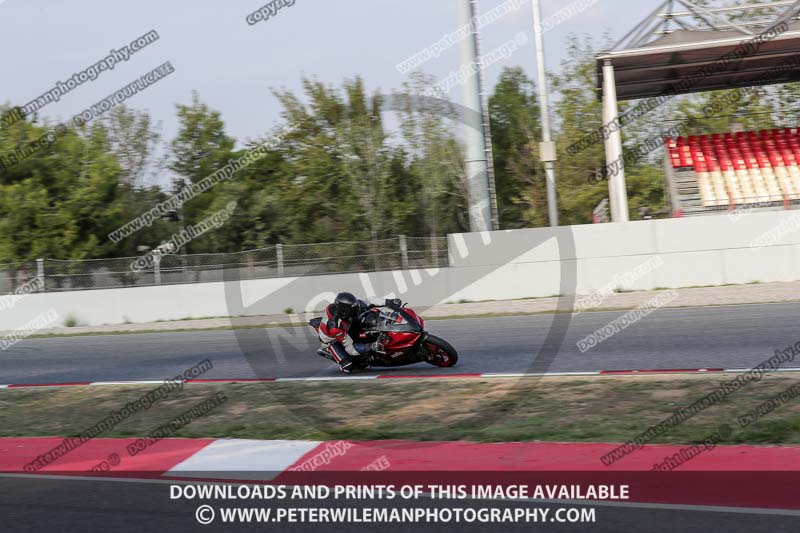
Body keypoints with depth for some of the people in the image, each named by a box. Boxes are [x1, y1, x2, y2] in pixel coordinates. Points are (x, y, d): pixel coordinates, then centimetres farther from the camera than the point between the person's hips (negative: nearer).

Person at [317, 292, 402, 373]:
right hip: (332, 341, -7)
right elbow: (350, 348, -35)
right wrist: (371, 347, -45)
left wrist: (388, 302, -27)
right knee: (348, 367, -22)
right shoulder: (335, 327, -43)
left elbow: (370, 302, -14)